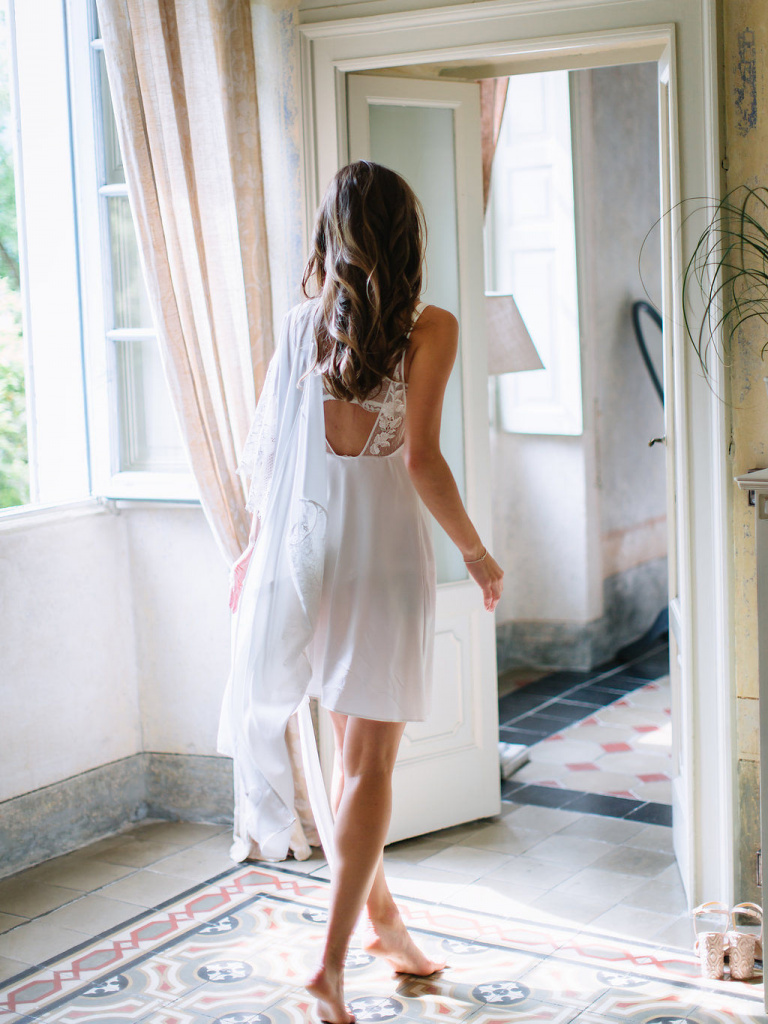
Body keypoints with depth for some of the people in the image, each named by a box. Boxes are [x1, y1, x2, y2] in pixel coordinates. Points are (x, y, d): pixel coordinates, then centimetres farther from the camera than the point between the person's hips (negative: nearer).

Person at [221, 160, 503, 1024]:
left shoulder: (300, 321, 4)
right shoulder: (429, 328, -8)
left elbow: (268, 443, 8)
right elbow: (421, 460, -13)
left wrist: (258, 542, 22)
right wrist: (476, 553, 0)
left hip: (303, 546, 5)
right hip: (383, 550, -4)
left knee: (351, 750, 19)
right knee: (370, 763, 2)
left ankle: (381, 918, 33)